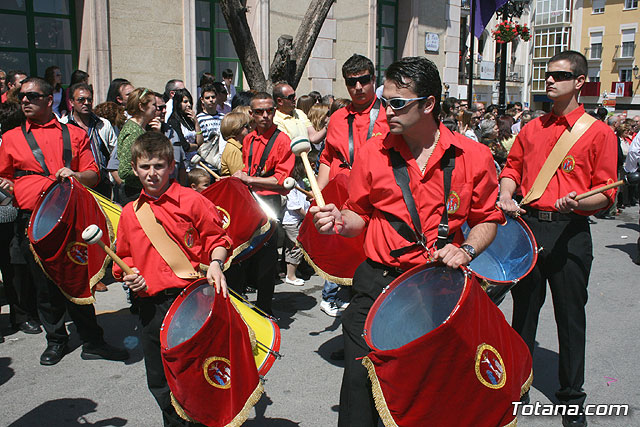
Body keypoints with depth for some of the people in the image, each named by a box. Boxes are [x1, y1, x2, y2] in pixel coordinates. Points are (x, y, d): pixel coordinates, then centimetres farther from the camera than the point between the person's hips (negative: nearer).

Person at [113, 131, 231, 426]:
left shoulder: (191, 201, -3)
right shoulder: (129, 214, 10)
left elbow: (217, 238, 3)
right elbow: (124, 257, 21)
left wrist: (215, 264, -14)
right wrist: (128, 275, 1)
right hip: (151, 306, 5)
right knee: (159, 382, 14)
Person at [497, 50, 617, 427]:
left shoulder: (599, 133, -2)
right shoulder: (532, 129, 11)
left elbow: (606, 194, -4)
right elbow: (513, 167, 17)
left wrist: (578, 202, -24)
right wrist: (507, 195, -3)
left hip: (571, 233, -4)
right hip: (528, 225, 4)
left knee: (570, 316, 6)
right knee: (524, 308, 15)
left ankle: (572, 397, 24)